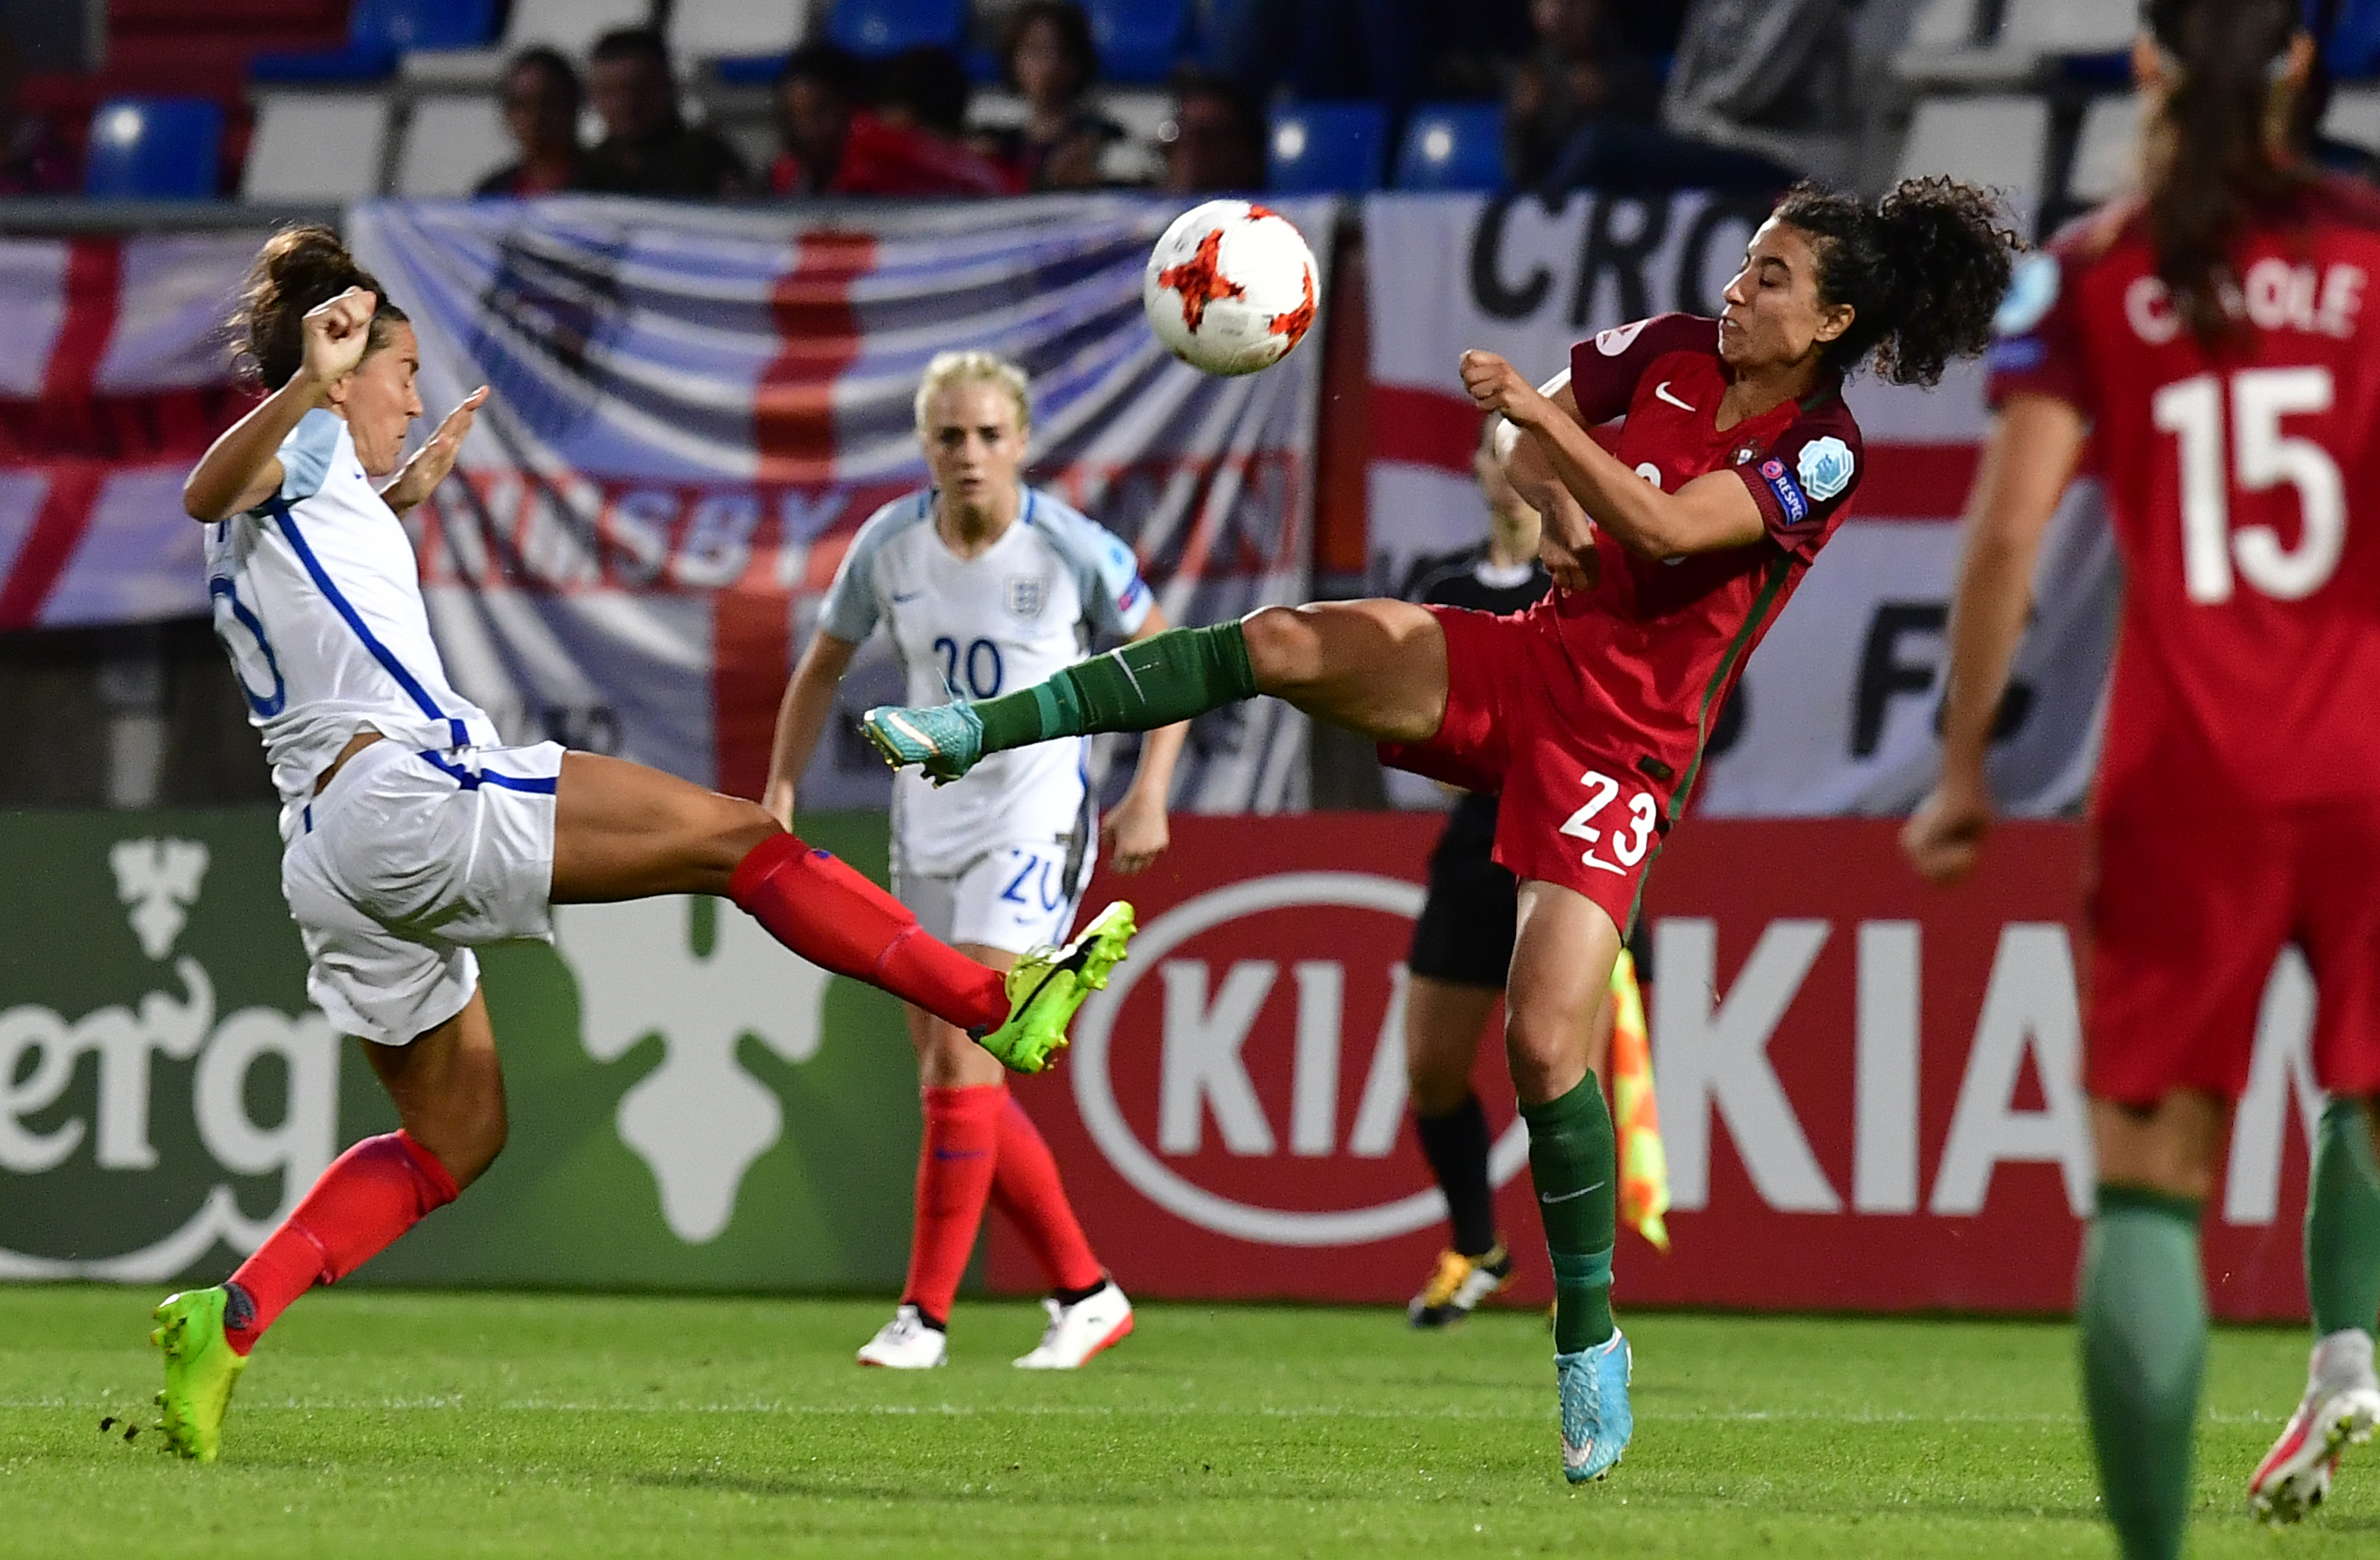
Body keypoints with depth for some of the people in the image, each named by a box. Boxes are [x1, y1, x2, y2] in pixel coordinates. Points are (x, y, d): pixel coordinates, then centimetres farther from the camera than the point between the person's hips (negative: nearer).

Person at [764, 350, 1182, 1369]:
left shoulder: (1072, 550, -12)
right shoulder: (890, 544, -3)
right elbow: (823, 667, 12)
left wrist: (1149, 795, -9)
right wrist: (781, 788, 2)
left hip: (1035, 821, -5)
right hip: (929, 819, 5)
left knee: (959, 1056, -17)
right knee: (953, 1078, 5)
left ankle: (925, 1313, -11)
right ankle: (1087, 1292, 19)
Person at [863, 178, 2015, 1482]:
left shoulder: (1822, 457, -14)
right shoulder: (1675, 350, 2)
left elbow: (1666, 527, -28)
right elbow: (1536, 443, 17)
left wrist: (1535, 408, -34)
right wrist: (1558, 512, -4)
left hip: (1619, 748, -5)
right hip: (1528, 658, 5)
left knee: (1545, 1043, -15)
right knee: (1277, 644, -17)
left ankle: (1588, 1340, 3)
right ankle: (980, 731, -14)